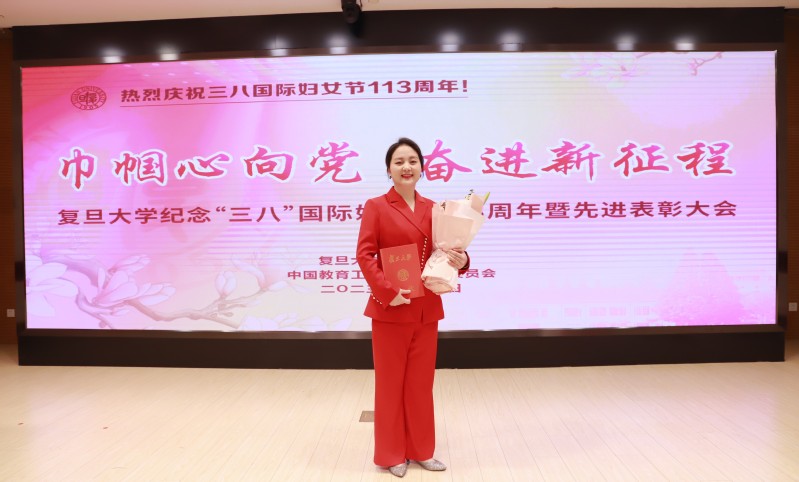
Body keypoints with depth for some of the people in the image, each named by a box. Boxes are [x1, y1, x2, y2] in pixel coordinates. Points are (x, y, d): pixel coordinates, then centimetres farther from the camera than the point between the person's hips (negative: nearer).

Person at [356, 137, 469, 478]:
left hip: (427, 309, 5)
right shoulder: (375, 206, -5)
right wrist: (387, 291, -21)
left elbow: (444, 254, 13)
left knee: (421, 382, 15)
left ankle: (421, 450, 32)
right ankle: (391, 454, 26)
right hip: (390, 309, -4)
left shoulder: (432, 208, 9)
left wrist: (460, 261, -9)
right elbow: (365, 254, -12)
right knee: (390, 382, 9)